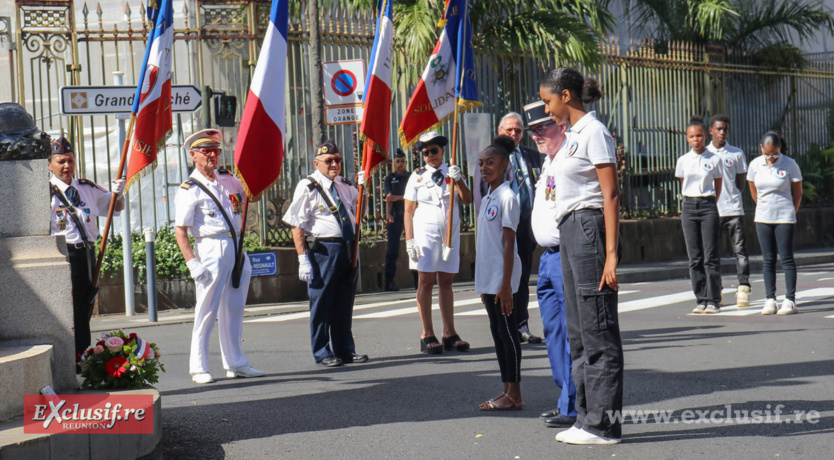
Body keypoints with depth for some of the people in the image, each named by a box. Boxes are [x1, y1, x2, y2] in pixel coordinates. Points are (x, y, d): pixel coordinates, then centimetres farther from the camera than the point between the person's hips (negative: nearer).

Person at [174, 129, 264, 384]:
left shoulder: (228, 179, 13)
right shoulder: (189, 190, -6)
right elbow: (180, 231, -11)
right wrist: (192, 262, -20)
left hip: (236, 248, 6)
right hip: (211, 249, -6)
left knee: (234, 310, 11)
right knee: (207, 310, -6)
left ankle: (235, 363, 18)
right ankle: (198, 367, 1)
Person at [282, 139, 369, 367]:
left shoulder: (344, 186, 15)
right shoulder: (308, 187, -6)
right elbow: (297, 226, -10)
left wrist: (362, 187, 10)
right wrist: (303, 259, -17)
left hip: (348, 248, 7)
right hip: (322, 249, -6)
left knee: (345, 303, 12)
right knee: (322, 303, 1)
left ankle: (344, 349, 22)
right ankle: (322, 353, 10)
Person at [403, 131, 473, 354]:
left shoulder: (452, 172, 11)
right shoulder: (417, 177, 4)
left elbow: (467, 199, -1)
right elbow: (409, 211, 2)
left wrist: (458, 180, -18)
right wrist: (410, 240, -7)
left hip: (450, 233, 3)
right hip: (425, 233, -3)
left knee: (446, 282, 6)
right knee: (426, 281, -5)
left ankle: (449, 333, 7)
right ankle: (427, 335, -4)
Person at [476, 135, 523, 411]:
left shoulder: (507, 197, -12)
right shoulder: (487, 199, 15)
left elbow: (508, 243, -16)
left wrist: (506, 283, -19)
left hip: (501, 278, -9)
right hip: (487, 277, 9)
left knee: (507, 331, -5)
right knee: (498, 332, 11)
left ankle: (514, 395, -2)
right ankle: (507, 391, 16)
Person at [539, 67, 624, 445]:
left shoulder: (594, 132, -10)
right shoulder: (573, 134, 17)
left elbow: (611, 194, -15)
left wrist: (611, 254, -21)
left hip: (590, 228, -10)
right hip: (570, 231, 10)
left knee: (597, 329, -6)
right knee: (578, 330, 11)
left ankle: (603, 424, -3)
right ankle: (587, 417, 18)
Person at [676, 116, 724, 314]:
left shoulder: (714, 160, 1)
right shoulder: (683, 161, 7)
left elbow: (718, 187, 10)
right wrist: (692, 203, 13)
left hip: (708, 207, -3)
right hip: (689, 207, 3)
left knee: (710, 256, -4)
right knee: (694, 257, 3)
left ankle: (713, 300, 0)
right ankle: (701, 300, 7)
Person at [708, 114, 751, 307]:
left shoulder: (737, 154, 8)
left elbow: (741, 182, 13)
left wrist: (732, 197, 1)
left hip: (733, 209, 0)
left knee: (739, 250, -5)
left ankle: (743, 289, -5)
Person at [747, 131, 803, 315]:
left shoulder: (790, 165, -8)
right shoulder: (755, 165, 0)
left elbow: (798, 193, 2)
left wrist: (791, 213, 9)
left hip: (785, 218, -3)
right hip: (762, 218, 3)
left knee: (787, 258, -2)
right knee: (768, 259, 5)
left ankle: (790, 300, 0)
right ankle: (770, 300, 9)